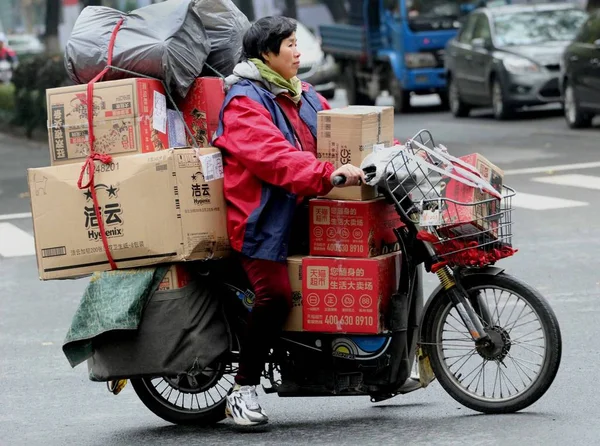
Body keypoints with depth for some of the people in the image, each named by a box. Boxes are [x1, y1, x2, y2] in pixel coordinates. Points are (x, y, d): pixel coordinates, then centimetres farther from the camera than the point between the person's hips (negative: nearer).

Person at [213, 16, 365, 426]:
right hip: (262, 218, -8)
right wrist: (327, 175, -36)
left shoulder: (305, 95, 18)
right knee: (276, 295, -25)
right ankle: (243, 391, -13)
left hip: (301, 211, 8)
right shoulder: (244, 101, -10)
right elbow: (273, 157, -25)